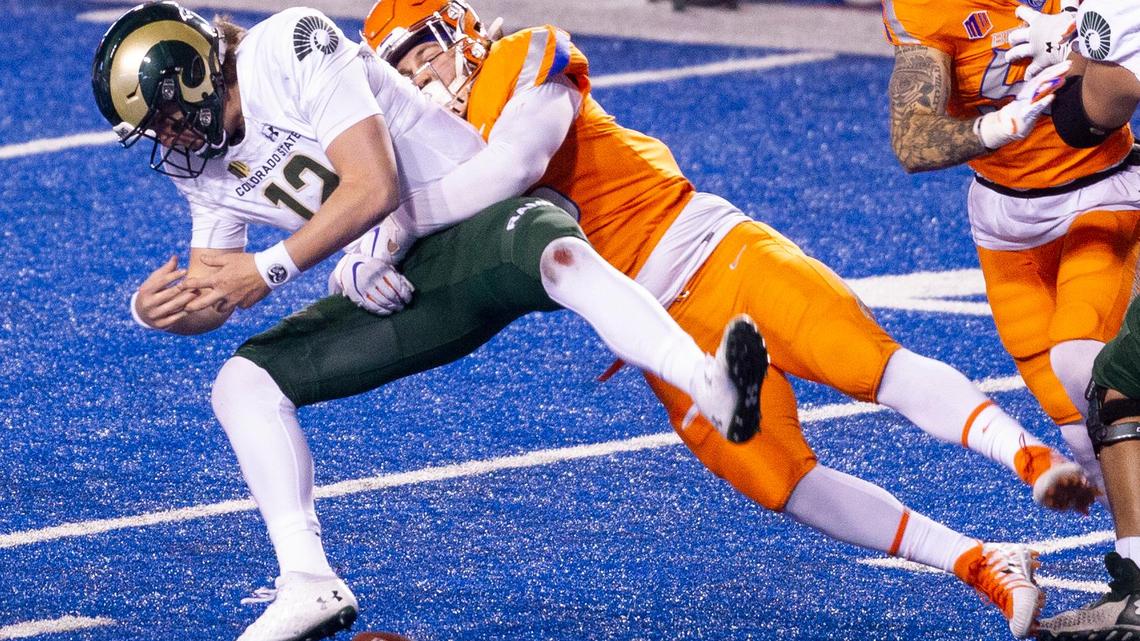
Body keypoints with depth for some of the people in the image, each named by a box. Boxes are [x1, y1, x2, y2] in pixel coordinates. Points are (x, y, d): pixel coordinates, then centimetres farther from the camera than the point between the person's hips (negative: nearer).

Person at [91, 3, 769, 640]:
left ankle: (713, 388, -63)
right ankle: (309, 585, -10)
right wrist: (159, 309, -9)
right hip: (402, 285, 8)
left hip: (484, 221, -8)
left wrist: (267, 269, -21)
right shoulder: (209, 168, 12)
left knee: (560, 257, -41)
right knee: (244, 381, -2)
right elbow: (209, 303, 15)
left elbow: (374, 187, -21)